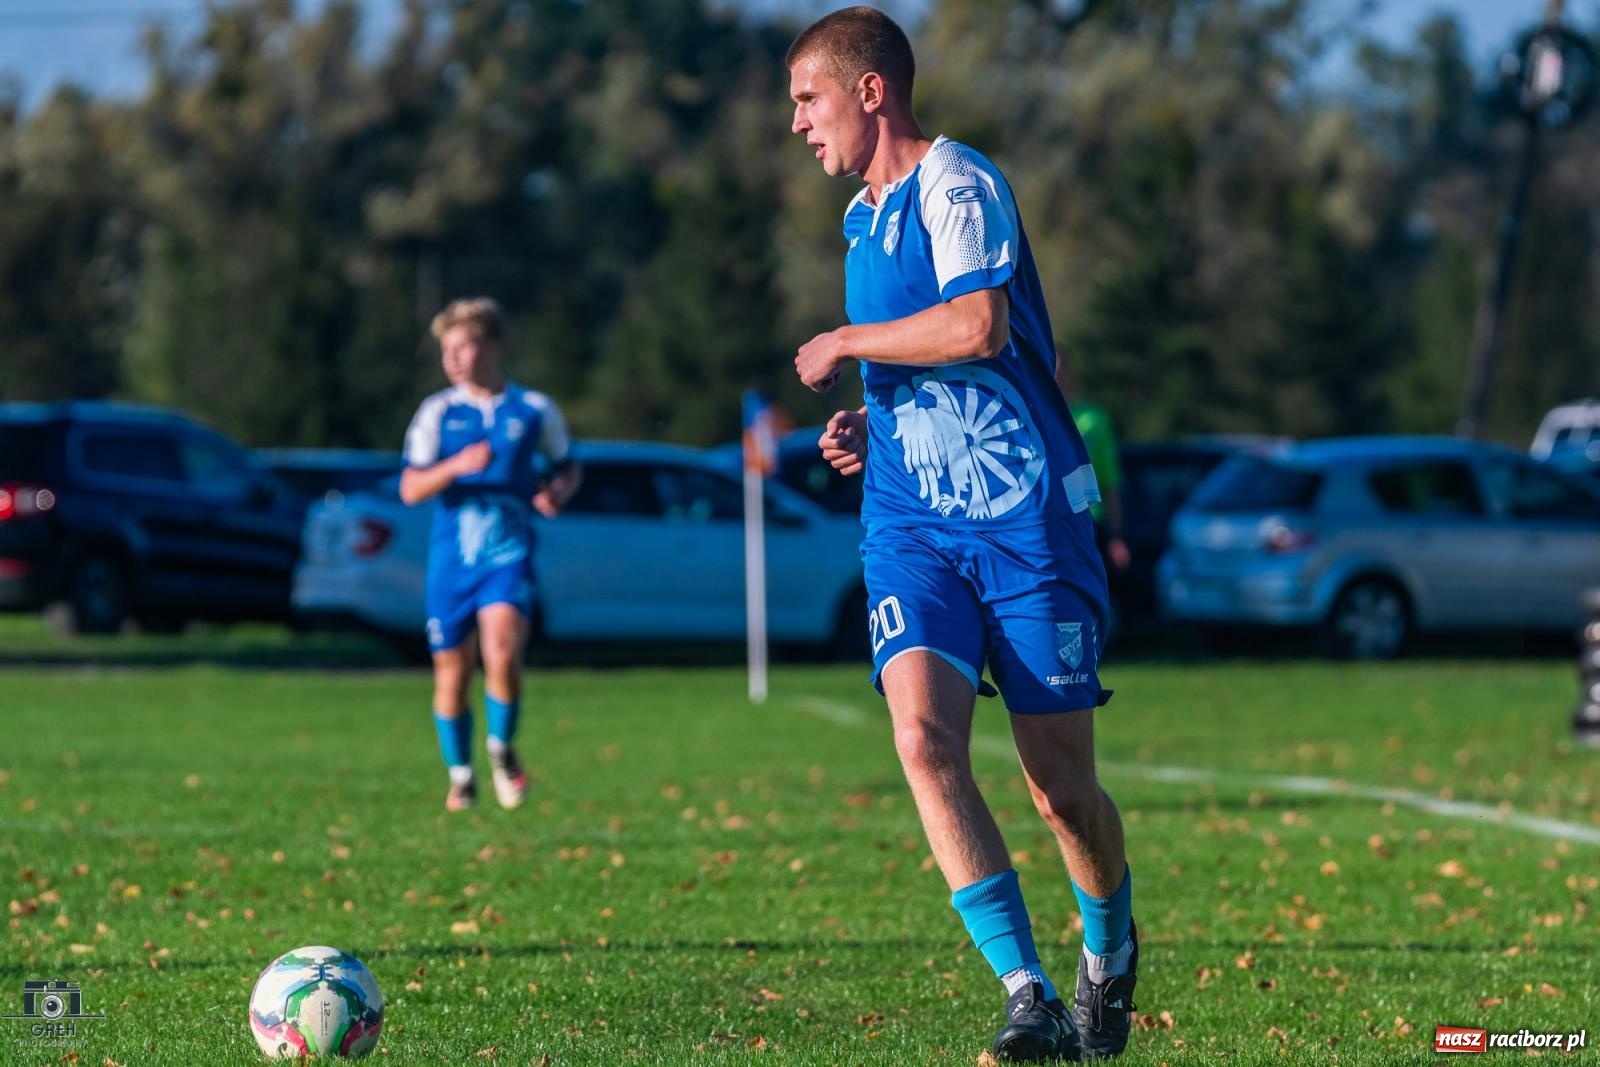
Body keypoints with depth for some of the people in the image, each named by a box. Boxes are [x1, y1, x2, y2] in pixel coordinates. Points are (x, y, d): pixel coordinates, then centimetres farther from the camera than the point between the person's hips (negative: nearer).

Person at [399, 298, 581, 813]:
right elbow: (411, 488, -3)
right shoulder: (438, 412, 3)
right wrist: (458, 466, -20)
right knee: (451, 670, 5)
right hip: (450, 557, 2)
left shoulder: (534, 409, 4)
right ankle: (460, 776, 25)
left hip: (508, 555, -2)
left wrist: (558, 491, -4)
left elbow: (567, 467, 19)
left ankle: (502, 749, 3)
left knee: (502, 654, -23)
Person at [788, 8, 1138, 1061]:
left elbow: (976, 326, -25)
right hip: (913, 523, 6)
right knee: (925, 736, -20)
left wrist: (846, 344, -12)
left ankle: (1111, 948, 32)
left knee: (1063, 787, -1)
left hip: (1027, 516, -6)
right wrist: (870, 425, 12)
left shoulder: (956, 183, -9)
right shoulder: (863, 216, 18)